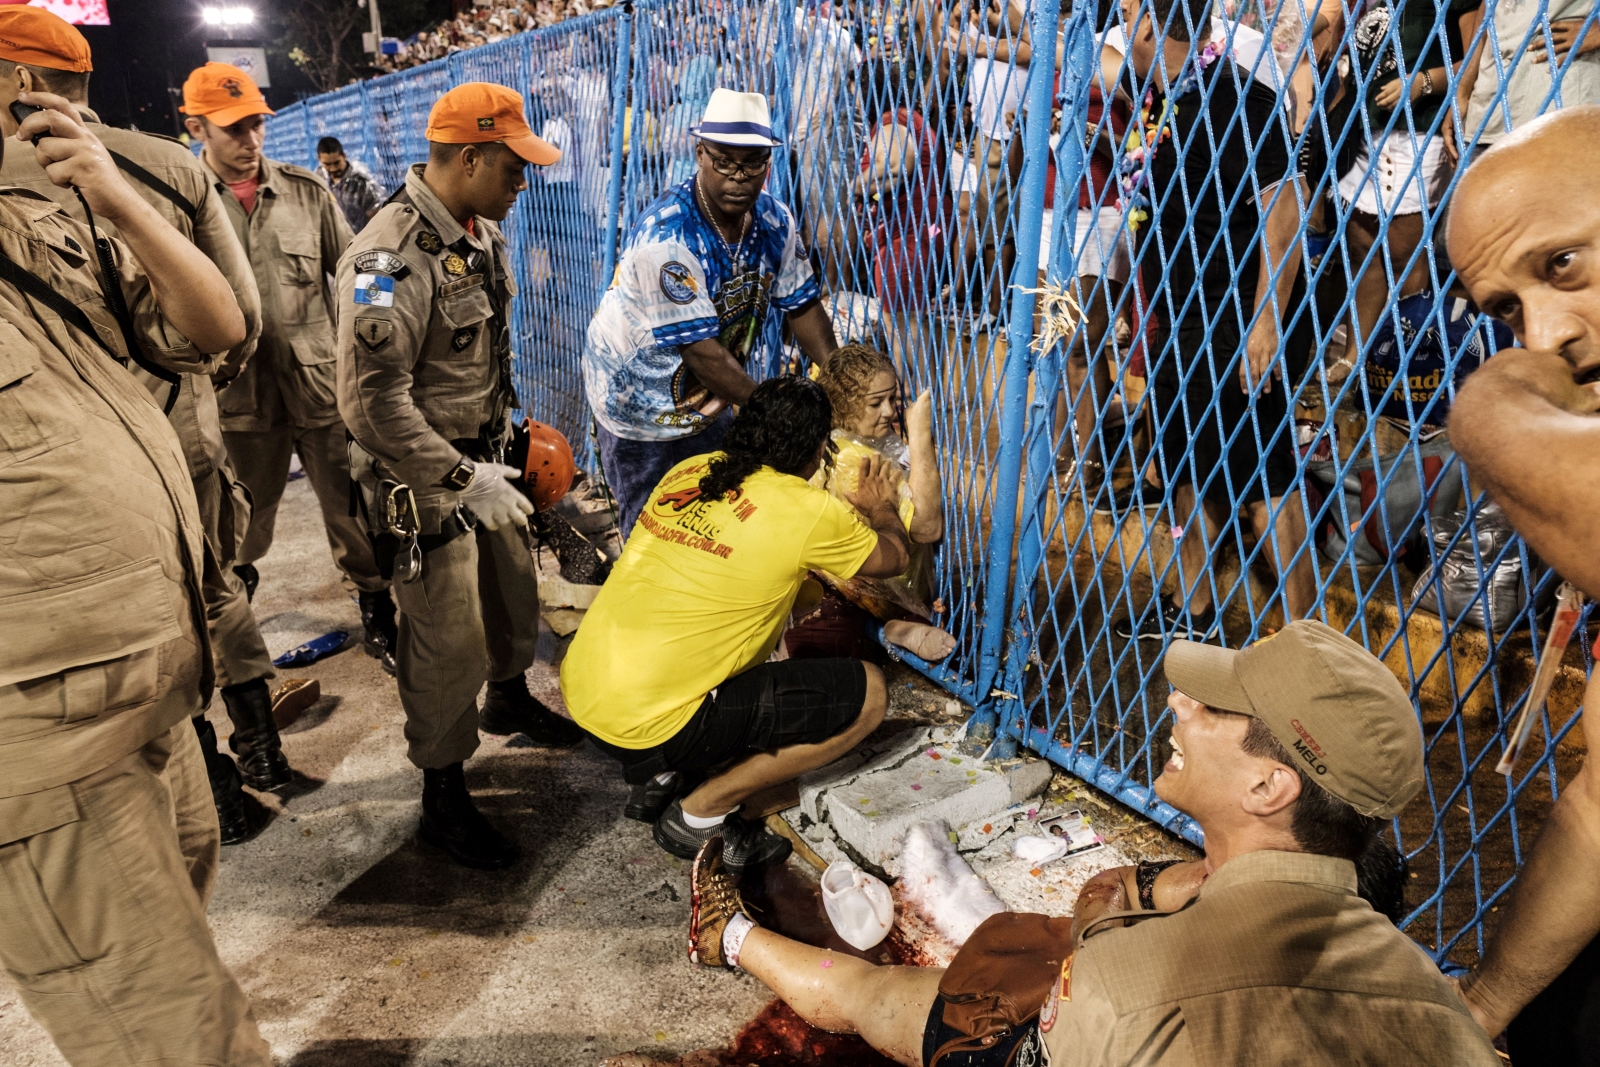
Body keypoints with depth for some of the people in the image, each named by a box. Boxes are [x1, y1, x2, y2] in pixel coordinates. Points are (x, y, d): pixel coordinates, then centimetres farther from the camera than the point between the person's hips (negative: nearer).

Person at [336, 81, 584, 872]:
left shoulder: (481, 232, 6)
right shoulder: (393, 256, -25)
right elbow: (374, 403, -29)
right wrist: (464, 480, -26)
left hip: (482, 457, 9)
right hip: (424, 478, -9)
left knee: (514, 587, 22)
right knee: (449, 642, 0)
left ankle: (509, 699, 50)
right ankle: (443, 796, 19)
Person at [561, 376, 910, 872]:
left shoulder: (689, 471, 8)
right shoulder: (808, 511, -10)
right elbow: (894, 556, 11)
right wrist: (880, 507, 32)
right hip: (649, 723, -8)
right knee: (867, 693, 0)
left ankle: (663, 774, 19)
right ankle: (699, 816, 6)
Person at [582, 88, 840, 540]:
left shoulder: (776, 222, -8)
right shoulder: (666, 237, -30)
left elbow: (802, 305, 0)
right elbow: (701, 351, -31)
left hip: (707, 401, 6)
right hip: (640, 403, -6)